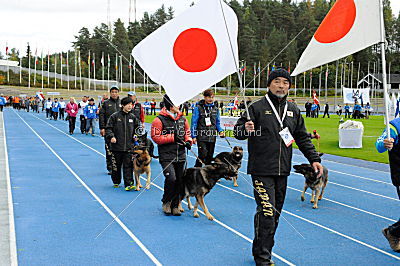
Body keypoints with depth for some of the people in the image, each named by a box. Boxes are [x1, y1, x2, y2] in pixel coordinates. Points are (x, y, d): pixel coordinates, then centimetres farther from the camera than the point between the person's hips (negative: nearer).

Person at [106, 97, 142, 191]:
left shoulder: (133, 117, 7)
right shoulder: (115, 116, -3)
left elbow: (138, 126, 22)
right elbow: (108, 128, 0)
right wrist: (111, 136, -13)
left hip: (129, 146, 2)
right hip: (116, 146, -2)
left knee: (128, 166, -4)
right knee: (116, 165, 10)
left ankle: (129, 184, -5)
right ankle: (116, 182, 27)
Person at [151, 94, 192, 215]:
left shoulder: (182, 119, 11)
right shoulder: (159, 120, -8)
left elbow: (187, 132, 22)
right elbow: (155, 137, -12)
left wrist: (188, 141, 0)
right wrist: (172, 138, -16)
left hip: (180, 156, 6)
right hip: (166, 156, -6)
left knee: (179, 181, 8)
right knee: (171, 178, -18)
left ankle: (175, 206, 23)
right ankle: (166, 202, 7)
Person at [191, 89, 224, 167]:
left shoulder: (215, 108, 10)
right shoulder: (198, 108, -4)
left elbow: (218, 122, 18)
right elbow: (194, 122, -3)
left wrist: (220, 131, 0)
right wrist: (193, 136, -7)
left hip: (212, 137, 5)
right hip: (201, 137, -5)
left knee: (210, 156, 9)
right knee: (203, 155, -14)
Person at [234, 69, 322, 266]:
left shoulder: (293, 110, 13)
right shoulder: (257, 107, -4)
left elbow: (303, 137, 21)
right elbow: (237, 131, -5)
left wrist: (314, 159, 14)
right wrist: (246, 129, -28)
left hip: (282, 171, 6)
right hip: (262, 171, -6)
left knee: (276, 212, 11)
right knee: (266, 212, -12)